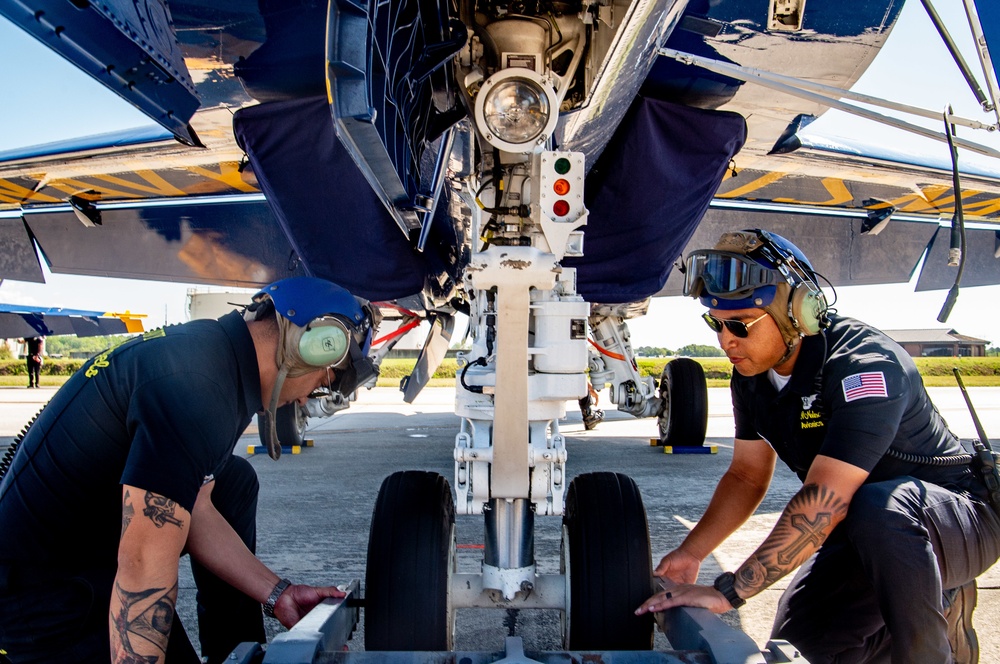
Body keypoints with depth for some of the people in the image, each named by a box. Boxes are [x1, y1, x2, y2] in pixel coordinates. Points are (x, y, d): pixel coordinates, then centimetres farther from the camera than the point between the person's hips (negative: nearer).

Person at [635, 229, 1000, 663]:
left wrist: (728, 592, -40)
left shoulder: (866, 366, -31)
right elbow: (747, 475, 2)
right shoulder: (753, 373, -5)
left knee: (879, 506, -39)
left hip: (961, 515, -8)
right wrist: (690, 553, -10)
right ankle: (935, 601, 17)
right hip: (862, 533, 8)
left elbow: (823, 502, -39)